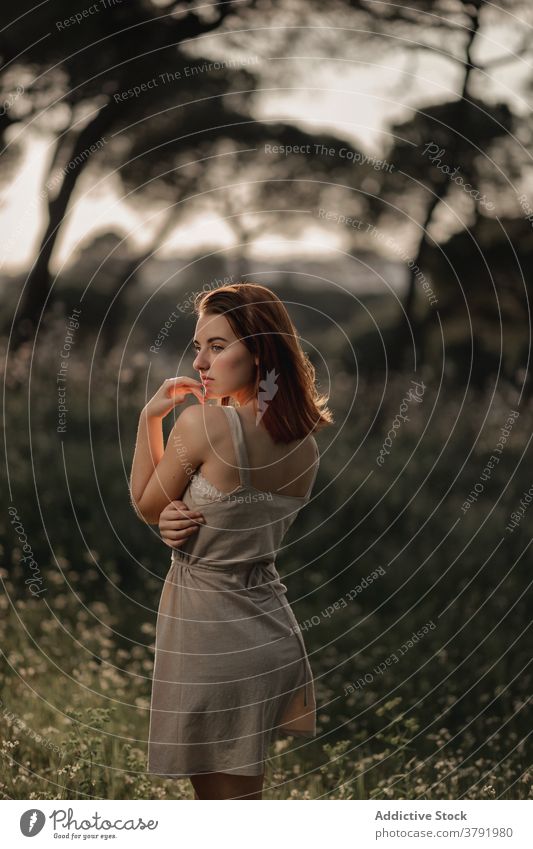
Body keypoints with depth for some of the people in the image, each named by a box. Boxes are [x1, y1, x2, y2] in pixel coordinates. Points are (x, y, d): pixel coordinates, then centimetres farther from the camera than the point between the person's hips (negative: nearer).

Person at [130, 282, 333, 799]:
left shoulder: (203, 420, -19)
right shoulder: (306, 441, 3)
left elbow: (146, 507, -4)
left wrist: (150, 417, 1)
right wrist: (180, 521, -6)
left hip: (210, 636, -7)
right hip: (272, 634, 7)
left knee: (223, 796, 3)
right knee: (243, 795, 21)